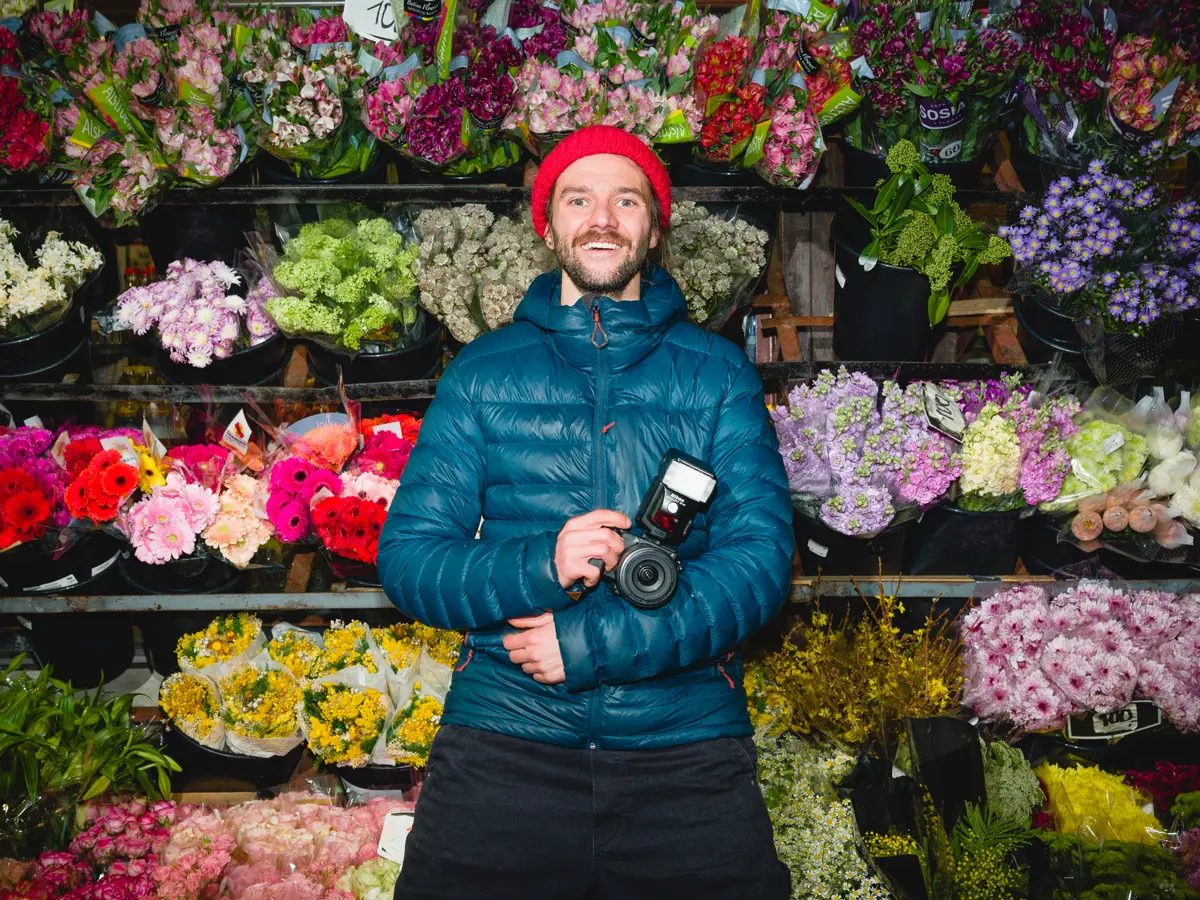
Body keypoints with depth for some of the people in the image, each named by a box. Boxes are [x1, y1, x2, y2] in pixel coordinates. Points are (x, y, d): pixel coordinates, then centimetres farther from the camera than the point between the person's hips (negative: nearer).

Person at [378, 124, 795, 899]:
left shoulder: (718, 372, 8)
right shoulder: (483, 372, 10)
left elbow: (762, 558, -1)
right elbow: (406, 555, 4)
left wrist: (589, 642, -12)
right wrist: (541, 567, -15)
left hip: (686, 740, 0)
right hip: (505, 732, 0)